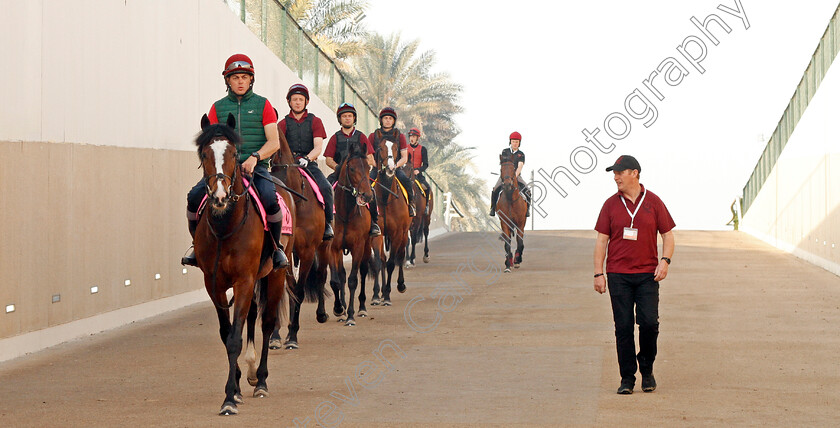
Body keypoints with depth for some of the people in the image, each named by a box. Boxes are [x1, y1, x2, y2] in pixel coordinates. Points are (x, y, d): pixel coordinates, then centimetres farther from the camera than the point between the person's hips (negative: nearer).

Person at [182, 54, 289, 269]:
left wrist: (255, 157, -16)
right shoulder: (218, 107, 14)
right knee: (194, 196, -21)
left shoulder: (262, 105, 9)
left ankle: (276, 246, -8)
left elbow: (274, 142, 1)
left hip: (256, 167, -2)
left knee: (270, 198, -32)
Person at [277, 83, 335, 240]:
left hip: (310, 165, -1)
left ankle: (327, 224, -14)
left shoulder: (315, 121, 11)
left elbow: (318, 147, -1)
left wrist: (306, 159, -22)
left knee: (326, 188, -28)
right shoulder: (283, 124, 14)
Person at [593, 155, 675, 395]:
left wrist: (665, 260, -9)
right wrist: (599, 273, 0)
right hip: (618, 275, 1)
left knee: (649, 322, -10)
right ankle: (627, 378, 7)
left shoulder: (653, 202, 4)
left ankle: (647, 370, 11)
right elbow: (601, 240, 7)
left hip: (648, 275, -1)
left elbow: (667, 234, 8)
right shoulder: (611, 204, 6)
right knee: (623, 327, 0)